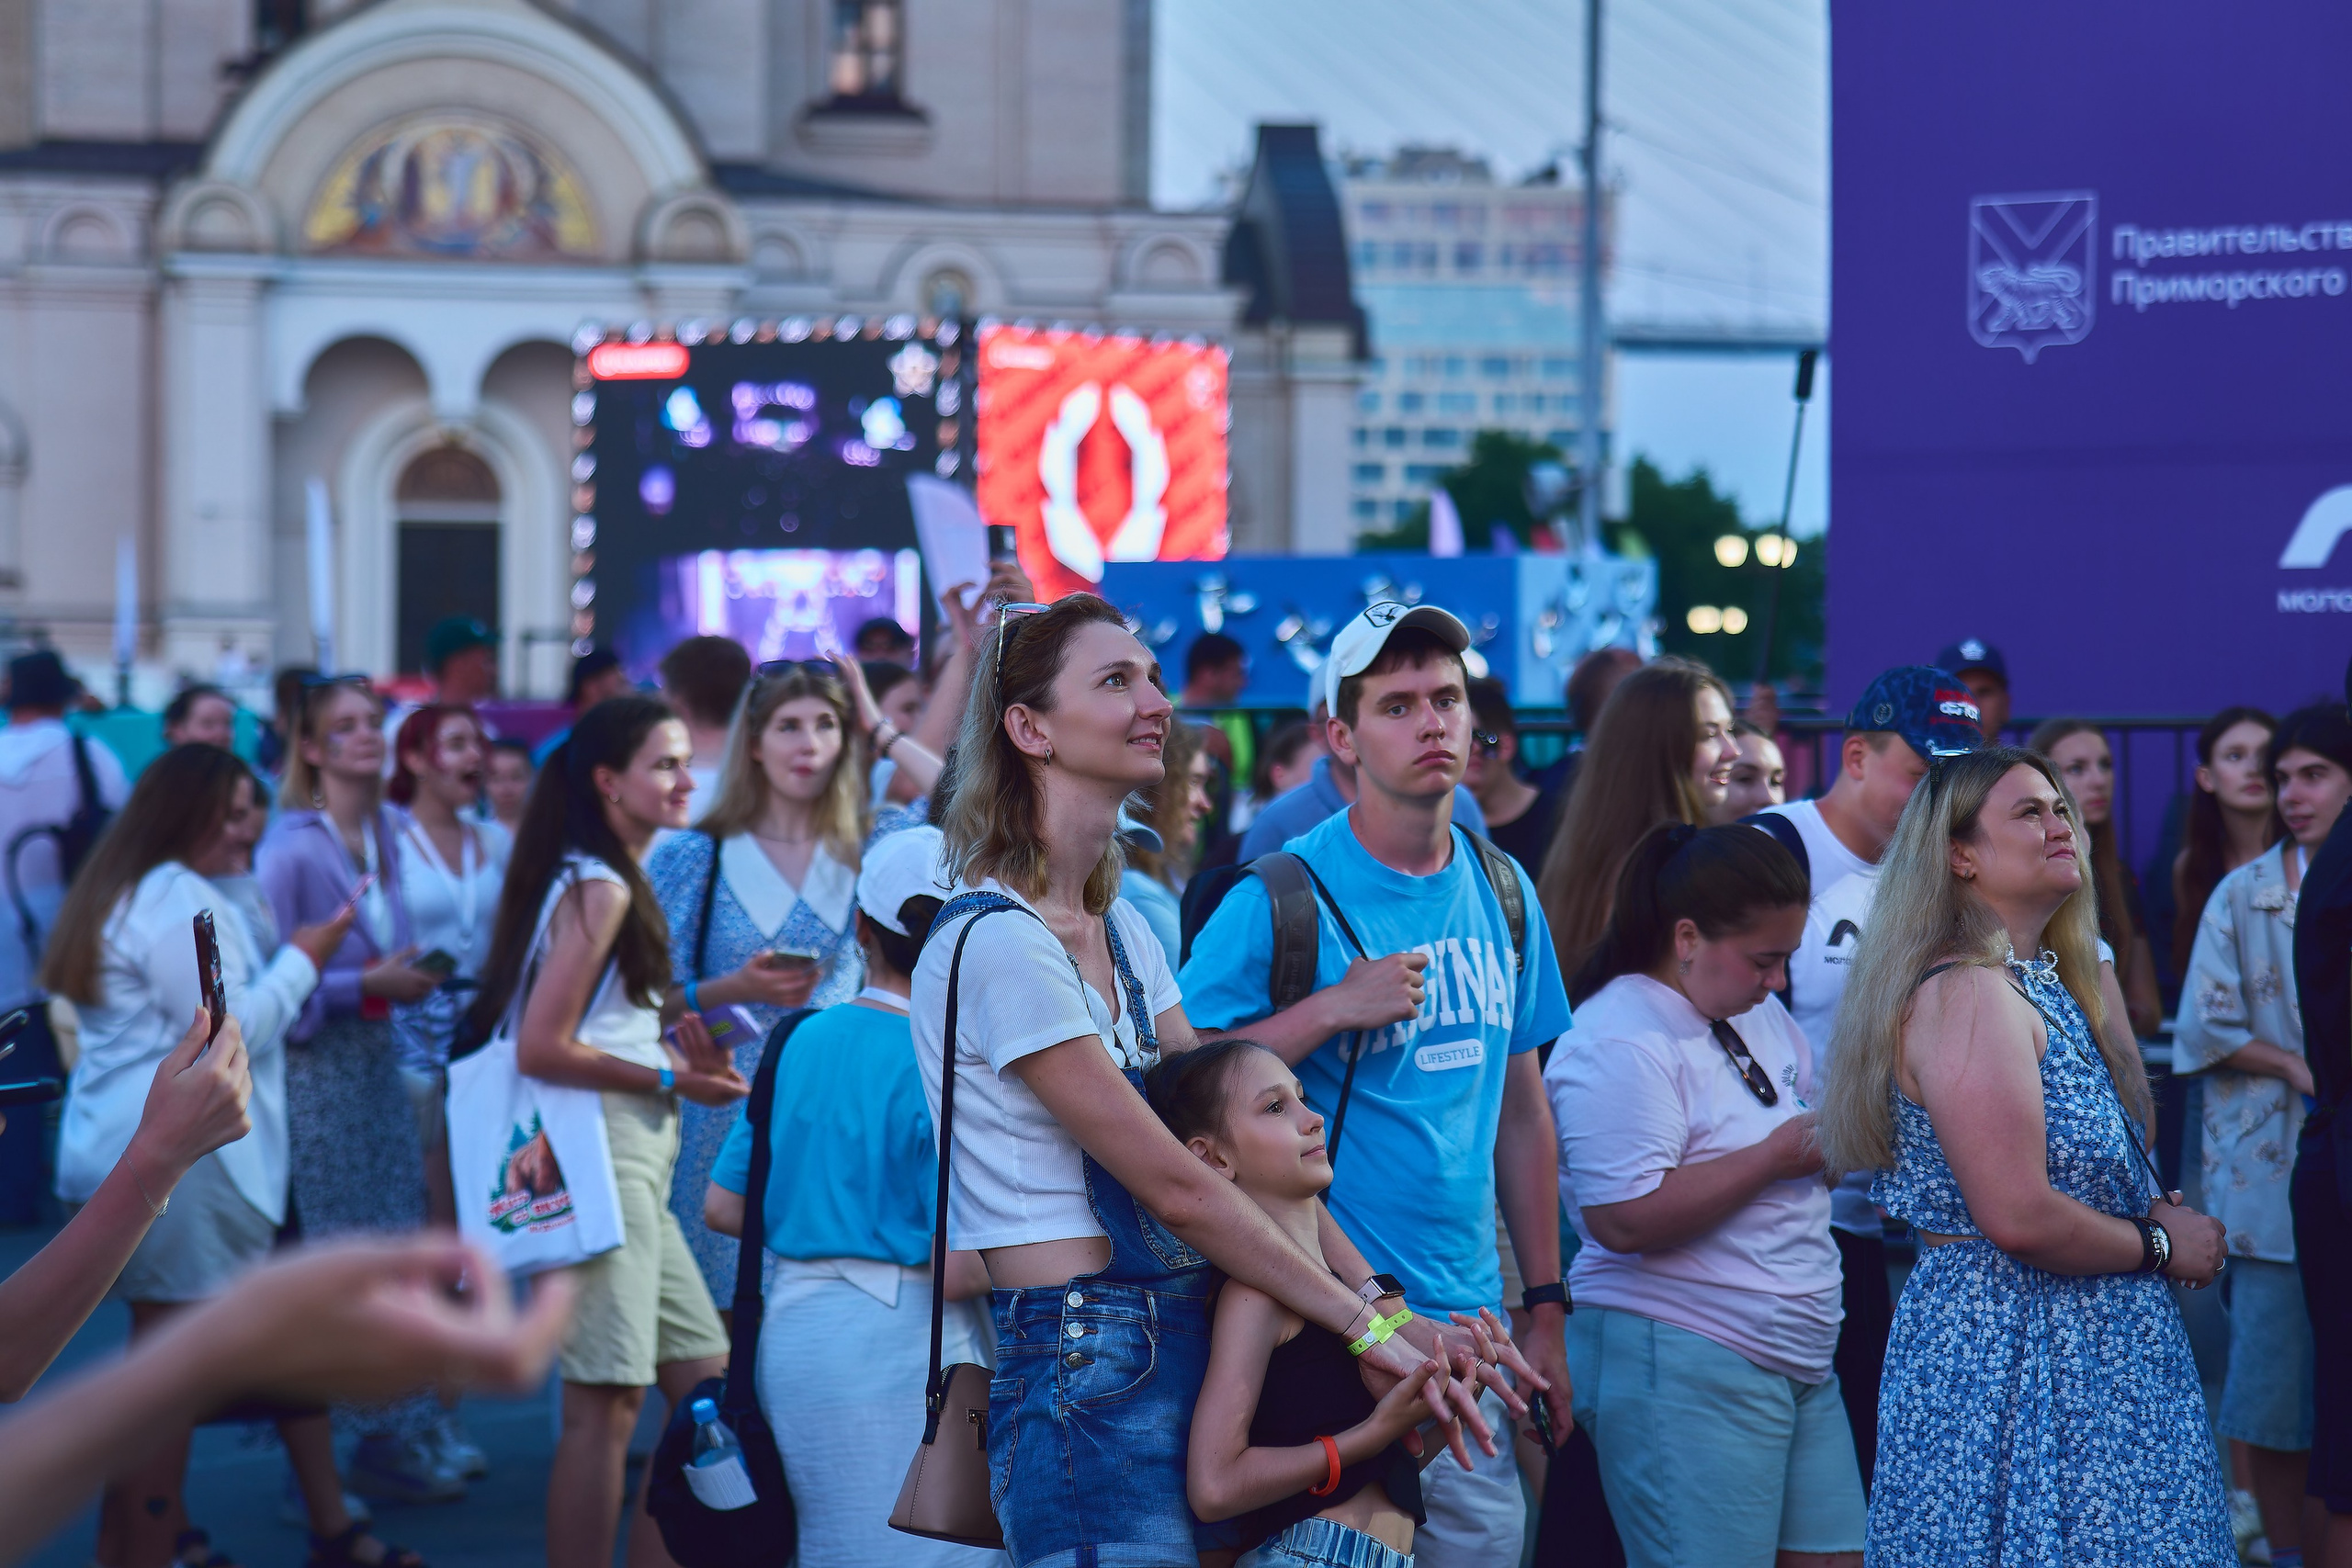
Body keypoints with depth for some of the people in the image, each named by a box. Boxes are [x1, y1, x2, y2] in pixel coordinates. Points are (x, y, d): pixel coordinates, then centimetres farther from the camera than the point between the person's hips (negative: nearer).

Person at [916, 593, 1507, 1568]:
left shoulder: (1121, 929, 15)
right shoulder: (996, 943, -14)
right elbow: (1173, 1185, -15)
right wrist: (1364, 1325, -11)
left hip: (1181, 1359, 8)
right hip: (1088, 1377, -8)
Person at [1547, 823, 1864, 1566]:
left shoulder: (1762, 1016, 15)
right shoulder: (1619, 1040, -14)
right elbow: (1625, 1219, -24)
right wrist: (1777, 1156, -17)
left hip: (1798, 1363, 9)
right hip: (1681, 1371, -9)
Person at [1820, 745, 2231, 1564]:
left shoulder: (2043, 985, 15)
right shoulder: (1968, 995, -17)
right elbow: (2018, 1216, -24)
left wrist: (2148, 1205, 5)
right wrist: (2160, 1244, -10)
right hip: (2011, 1348, -10)